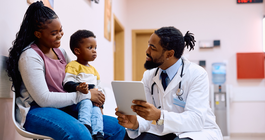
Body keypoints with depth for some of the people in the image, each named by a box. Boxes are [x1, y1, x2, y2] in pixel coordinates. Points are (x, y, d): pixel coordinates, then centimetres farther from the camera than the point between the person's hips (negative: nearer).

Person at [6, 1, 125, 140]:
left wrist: (94, 98, -4)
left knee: (117, 127, -6)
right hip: (37, 111, -7)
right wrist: (85, 95, -15)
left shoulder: (60, 52, 14)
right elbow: (43, 99, -18)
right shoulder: (29, 56, -10)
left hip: (65, 108, 8)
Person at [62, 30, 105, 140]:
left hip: (93, 100, 6)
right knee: (86, 103, -36)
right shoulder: (73, 66, 0)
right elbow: (67, 84, -14)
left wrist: (100, 98, 4)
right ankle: (85, 127, -46)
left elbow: (99, 87, 26)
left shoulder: (93, 69, 27)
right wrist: (78, 88, -36)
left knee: (96, 109, -25)